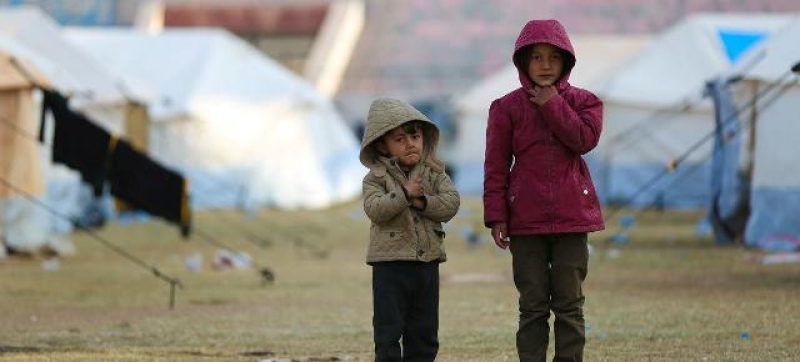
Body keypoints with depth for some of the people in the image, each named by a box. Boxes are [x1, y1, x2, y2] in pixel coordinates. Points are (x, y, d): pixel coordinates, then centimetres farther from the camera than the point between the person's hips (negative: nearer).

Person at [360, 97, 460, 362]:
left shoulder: (434, 174, 6)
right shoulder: (376, 178, -2)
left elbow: (451, 202, -7)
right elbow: (374, 209, -18)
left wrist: (423, 202, -19)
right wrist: (404, 194, -25)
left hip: (427, 262, 4)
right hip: (390, 263, -4)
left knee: (424, 331, 9)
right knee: (388, 330, -2)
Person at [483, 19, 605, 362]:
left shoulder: (583, 102, 5)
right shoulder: (507, 108, 2)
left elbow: (585, 138, -15)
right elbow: (495, 166, 1)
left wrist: (552, 104, -14)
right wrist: (496, 216, -5)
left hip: (571, 216, 1)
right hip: (525, 219, 0)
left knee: (569, 304, 5)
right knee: (532, 305, 3)